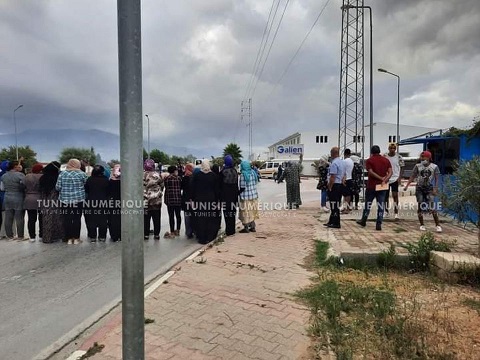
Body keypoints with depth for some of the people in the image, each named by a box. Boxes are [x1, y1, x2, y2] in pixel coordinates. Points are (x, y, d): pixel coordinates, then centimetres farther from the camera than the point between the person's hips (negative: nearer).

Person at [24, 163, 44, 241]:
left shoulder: (27, 177, 3)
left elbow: (24, 188, 7)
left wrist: (27, 196, 17)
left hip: (29, 201, 4)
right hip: (40, 200, -3)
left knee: (31, 219, 7)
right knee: (41, 219, 6)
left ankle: (32, 236, 10)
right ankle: (41, 235, 9)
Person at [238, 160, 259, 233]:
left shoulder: (243, 175, -17)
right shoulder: (253, 172, 4)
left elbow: (242, 187, -16)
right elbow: (255, 182, 10)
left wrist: (240, 194, -2)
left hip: (246, 197, -7)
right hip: (254, 195, 7)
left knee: (246, 212, 3)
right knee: (252, 212, 15)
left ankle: (246, 228, 9)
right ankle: (253, 227, 20)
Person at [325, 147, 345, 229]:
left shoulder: (334, 163, -18)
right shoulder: (342, 162, 13)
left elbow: (332, 177, -21)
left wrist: (330, 187, -16)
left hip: (334, 185, -10)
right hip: (340, 185, 10)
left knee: (334, 205, -3)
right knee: (336, 205, 14)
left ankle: (336, 223, 2)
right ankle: (331, 222, 23)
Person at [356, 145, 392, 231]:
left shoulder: (370, 160, -4)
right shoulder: (386, 160, 6)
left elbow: (371, 172, -16)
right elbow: (390, 172, -5)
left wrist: (381, 178, -15)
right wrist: (384, 180, -16)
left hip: (371, 185, -2)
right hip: (382, 186, 2)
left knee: (368, 203, 12)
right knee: (381, 205, 3)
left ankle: (363, 221, 24)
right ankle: (379, 224, 1)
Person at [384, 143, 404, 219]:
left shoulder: (399, 157, -2)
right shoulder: (384, 156, 2)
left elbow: (402, 168, 1)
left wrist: (400, 177, -9)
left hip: (395, 179, -2)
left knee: (395, 195, -8)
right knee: (386, 196, 10)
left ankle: (396, 213, -3)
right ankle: (386, 212, 22)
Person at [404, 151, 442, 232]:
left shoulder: (434, 167, -2)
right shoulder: (418, 166, 1)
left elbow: (436, 179, -2)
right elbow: (412, 176, 4)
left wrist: (435, 188, -11)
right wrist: (407, 185, -3)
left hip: (429, 188, -1)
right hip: (419, 188, 2)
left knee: (432, 206, -9)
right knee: (420, 206, 3)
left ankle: (438, 225, -1)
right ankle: (422, 225, 14)